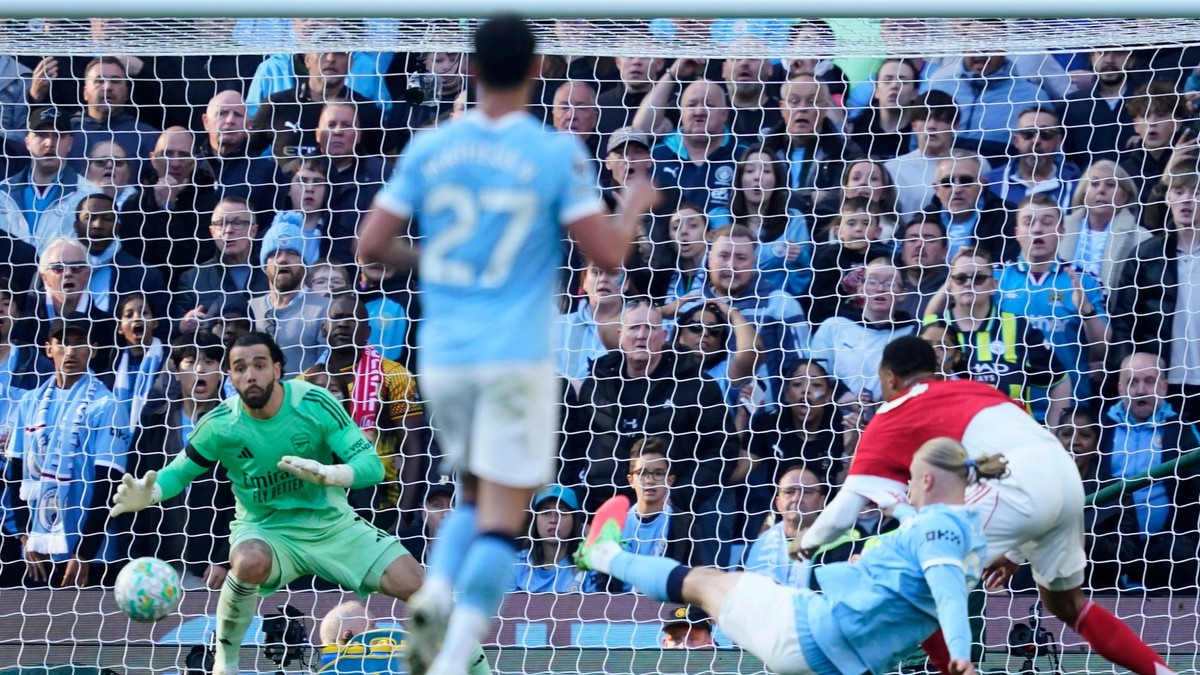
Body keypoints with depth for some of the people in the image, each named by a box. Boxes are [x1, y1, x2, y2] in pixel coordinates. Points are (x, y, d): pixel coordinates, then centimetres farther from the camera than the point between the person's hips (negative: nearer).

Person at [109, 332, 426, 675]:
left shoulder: (315, 403, -17)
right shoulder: (220, 425, -14)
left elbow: (372, 465, -17)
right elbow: (180, 471, 3)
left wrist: (327, 475, -38)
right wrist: (148, 495, -20)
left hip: (331, 522, 1)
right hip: (267, 530, -1)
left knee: (412, 583, -15)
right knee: (250, 562, -39)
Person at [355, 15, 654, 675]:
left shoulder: (428, 148, 3)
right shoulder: (556, 154, -7)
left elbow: (371, 243, 3)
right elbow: (607, 253, -7)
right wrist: (634, 206, 12)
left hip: (441, 355, 4)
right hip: (515, 358, -4)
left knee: (476, 494, 21)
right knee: (502, 517, -2)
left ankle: (434, 596, -5)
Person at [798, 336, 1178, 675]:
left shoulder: (890, 420, 14)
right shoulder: (972, 389, 33)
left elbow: (844, 510, 10)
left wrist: (807, 543, 30)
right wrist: (1017, 549, 37)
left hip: (1021, 488, -7)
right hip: (1066, 475, 7)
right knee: (1064, 602, 28)